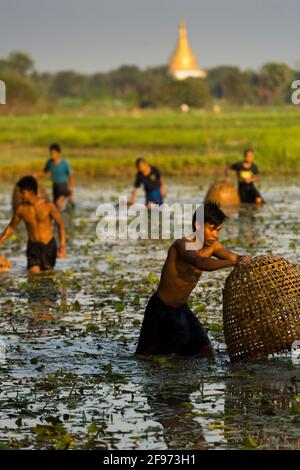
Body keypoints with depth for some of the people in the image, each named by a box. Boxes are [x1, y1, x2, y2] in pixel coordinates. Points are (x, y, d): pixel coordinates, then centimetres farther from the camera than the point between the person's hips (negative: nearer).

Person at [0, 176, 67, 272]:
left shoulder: (48, 205, -14)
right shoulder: (21, 208, -6)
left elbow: (61, 225, -10)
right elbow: (11, 227, 8)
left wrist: (62, 246, -23)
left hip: (49, 246, -1)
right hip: (33, 247, 1)